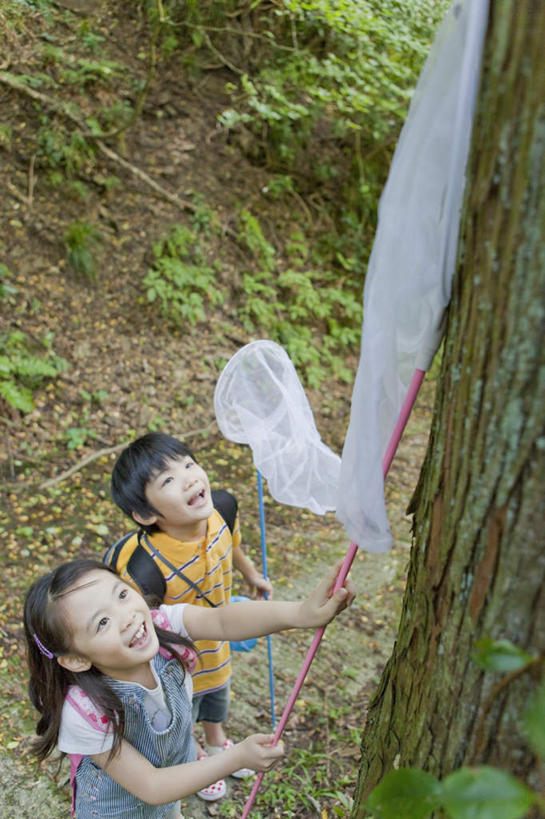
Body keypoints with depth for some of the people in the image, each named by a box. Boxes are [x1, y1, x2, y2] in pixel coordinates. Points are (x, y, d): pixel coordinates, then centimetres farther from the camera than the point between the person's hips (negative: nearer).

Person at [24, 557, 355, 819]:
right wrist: (238, 757, -36)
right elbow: (151, 787, -29)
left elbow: (222, 621, -46)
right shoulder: (85, 713, -37)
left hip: (176, 768, 4)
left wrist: (301, 613, -62)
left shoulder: (160, 625, -30)